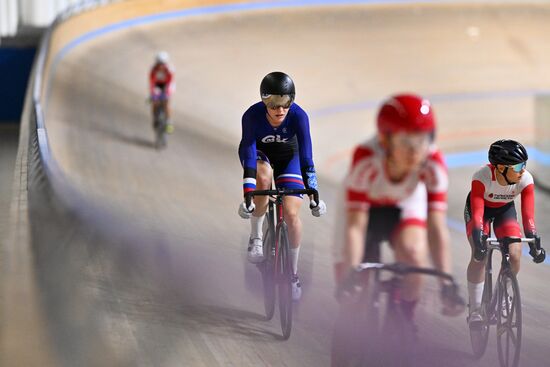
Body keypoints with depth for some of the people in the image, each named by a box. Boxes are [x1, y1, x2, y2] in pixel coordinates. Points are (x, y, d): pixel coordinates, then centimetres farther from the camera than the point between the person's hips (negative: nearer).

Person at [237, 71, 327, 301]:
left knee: (292, 214, -13)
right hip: (260, 154, 0)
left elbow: (306, 156, -31)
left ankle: (293, 273, 6)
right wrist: (247, 195, -44)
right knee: (264, 177, -36)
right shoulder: (252, 115, -32)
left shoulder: (298, 116, -31)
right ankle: (256, 237, -16)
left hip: (287, 157, 0)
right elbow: (248, 152, -35)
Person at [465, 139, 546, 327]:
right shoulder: (482, 176, -37)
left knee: (514, 255, -17)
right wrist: (478, 241, -53)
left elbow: (528, 215, -32)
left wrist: (535, 243, -42)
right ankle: (475, 310, -12)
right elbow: (477, 212, -41)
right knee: (479, 255, -22)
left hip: (505, 210, 3)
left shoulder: (525, 180, -30)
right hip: (480, 208, -3)